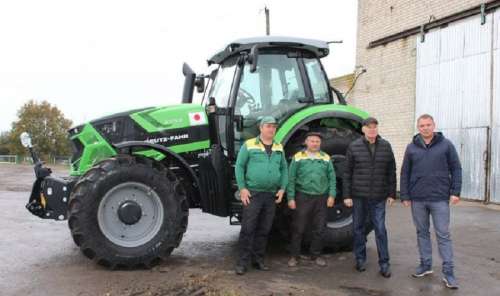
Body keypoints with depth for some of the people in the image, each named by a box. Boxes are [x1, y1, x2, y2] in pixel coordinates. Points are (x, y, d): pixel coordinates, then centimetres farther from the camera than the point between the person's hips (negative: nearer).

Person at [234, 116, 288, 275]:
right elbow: (239, 167, -2)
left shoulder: (279, 148, 12)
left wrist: (282, 188, 4)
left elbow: (284, 169, 15)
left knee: (264, 230, 10)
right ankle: (243, 262, 4)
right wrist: (242, 188, -9)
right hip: (253, 194, -4)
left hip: (272, 195, 5)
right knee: (248, 229, -4)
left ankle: (258, 259, 21)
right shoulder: (249, 145, -2)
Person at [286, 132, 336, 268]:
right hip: (302, 197, -3)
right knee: (298, 228, 2)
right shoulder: (298, 157, 0)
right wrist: (290, 198, -8)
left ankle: (316, 255, 24)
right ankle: (294, 256, 14)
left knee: (319, 229, 10)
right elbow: (291, 179, -2)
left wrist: (331, 195, -2)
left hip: (321, 198, 3)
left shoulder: (326, 158, 9)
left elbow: (332, 178, 8)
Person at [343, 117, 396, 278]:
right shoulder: (353, 147, -2)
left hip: (378, 197, 0)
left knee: (380, 230, 1)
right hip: (358, 196, 0)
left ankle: (384, 263, 11)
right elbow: (347, 173, -2)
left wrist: (392, 193, 4)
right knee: (358, 228, 10)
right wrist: (346, 195, -5)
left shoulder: (386, 146, 3)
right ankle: (360, 259, 25)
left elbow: (391, 172, 7)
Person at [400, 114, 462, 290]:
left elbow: (456, 169, 0)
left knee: (443, 235, 1)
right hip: (418, 199, 3)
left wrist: (455, 192, -7)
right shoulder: (411, 147, 5)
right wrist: (405, 196, 2)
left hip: (440, 199, -2)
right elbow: (405, 174, 6)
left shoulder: (446, 145, -1)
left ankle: (448, 272, 7)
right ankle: (425, 265, 24)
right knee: (422, 233, 12)